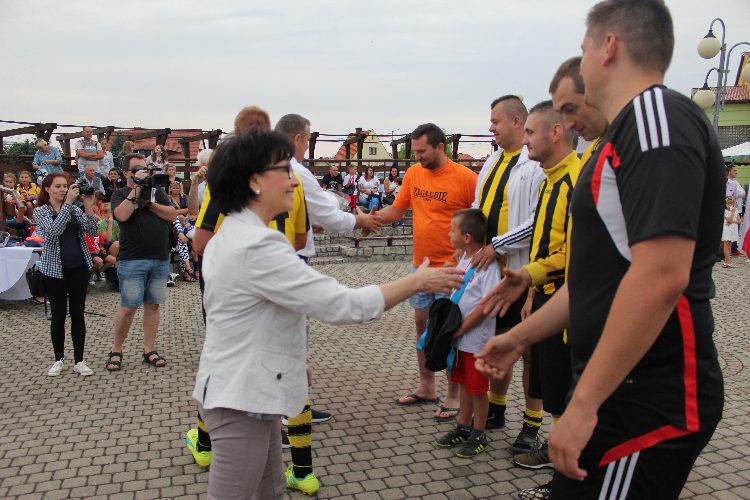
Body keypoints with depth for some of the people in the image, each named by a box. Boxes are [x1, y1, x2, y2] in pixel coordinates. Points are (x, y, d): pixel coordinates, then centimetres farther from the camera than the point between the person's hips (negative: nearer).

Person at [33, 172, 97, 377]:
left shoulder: (75, 209, 9)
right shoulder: (40, 211, 0)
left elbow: (91, 231, -3)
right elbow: (55, 230, -19)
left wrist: (88, 207, -15)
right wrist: (68, 202, -22)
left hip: (78, 266, 2)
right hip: (54, 268, -2)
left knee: (78, 313, 3)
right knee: (58, 315, 3)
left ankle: (79, 360, 9)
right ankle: (59, 359, 18)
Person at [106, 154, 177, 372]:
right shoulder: (121, 194, 4)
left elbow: (172, 215, 2)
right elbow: (122, 215, -17)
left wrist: (149, 202, -9)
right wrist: (137, 187, -13)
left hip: (160, 259, 4)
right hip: (132, 261, -4)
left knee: (153, 305, 8)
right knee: (128, 306, -3)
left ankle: (149, 350, 16)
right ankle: (116, 351, 13)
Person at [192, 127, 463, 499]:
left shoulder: (229, 237, 9)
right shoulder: (258, 246, -25)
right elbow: (343, 305, -27)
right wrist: (418, 281, -16)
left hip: (241, 389, 10)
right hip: (241, 399, -10)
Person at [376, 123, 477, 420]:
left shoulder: (465, 177, -13)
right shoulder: (413, 174, 4)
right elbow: (397, 210, 10)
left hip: (451, 268, -6)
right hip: (420, 264, 6)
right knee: (422, 323, 14)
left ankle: (454, 396, 17)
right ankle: (426, 387, 31)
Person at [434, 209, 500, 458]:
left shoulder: (487, 264, -20)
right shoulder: (463, 259, 8)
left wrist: (461, 328, -18)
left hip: (477, 339, -8)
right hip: (460, 337, 8)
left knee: (478, 389, 6)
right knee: (464, 384, 19)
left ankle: (478, 435, 21)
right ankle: (463, 428, 33)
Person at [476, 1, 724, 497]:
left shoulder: (656, 113, -15)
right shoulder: (628, 133, 16)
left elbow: (661, 277, -27)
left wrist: (584, 402, -23)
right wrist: (520, 336, 23)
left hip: (648, 401, -9)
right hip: (625, 390, 9)